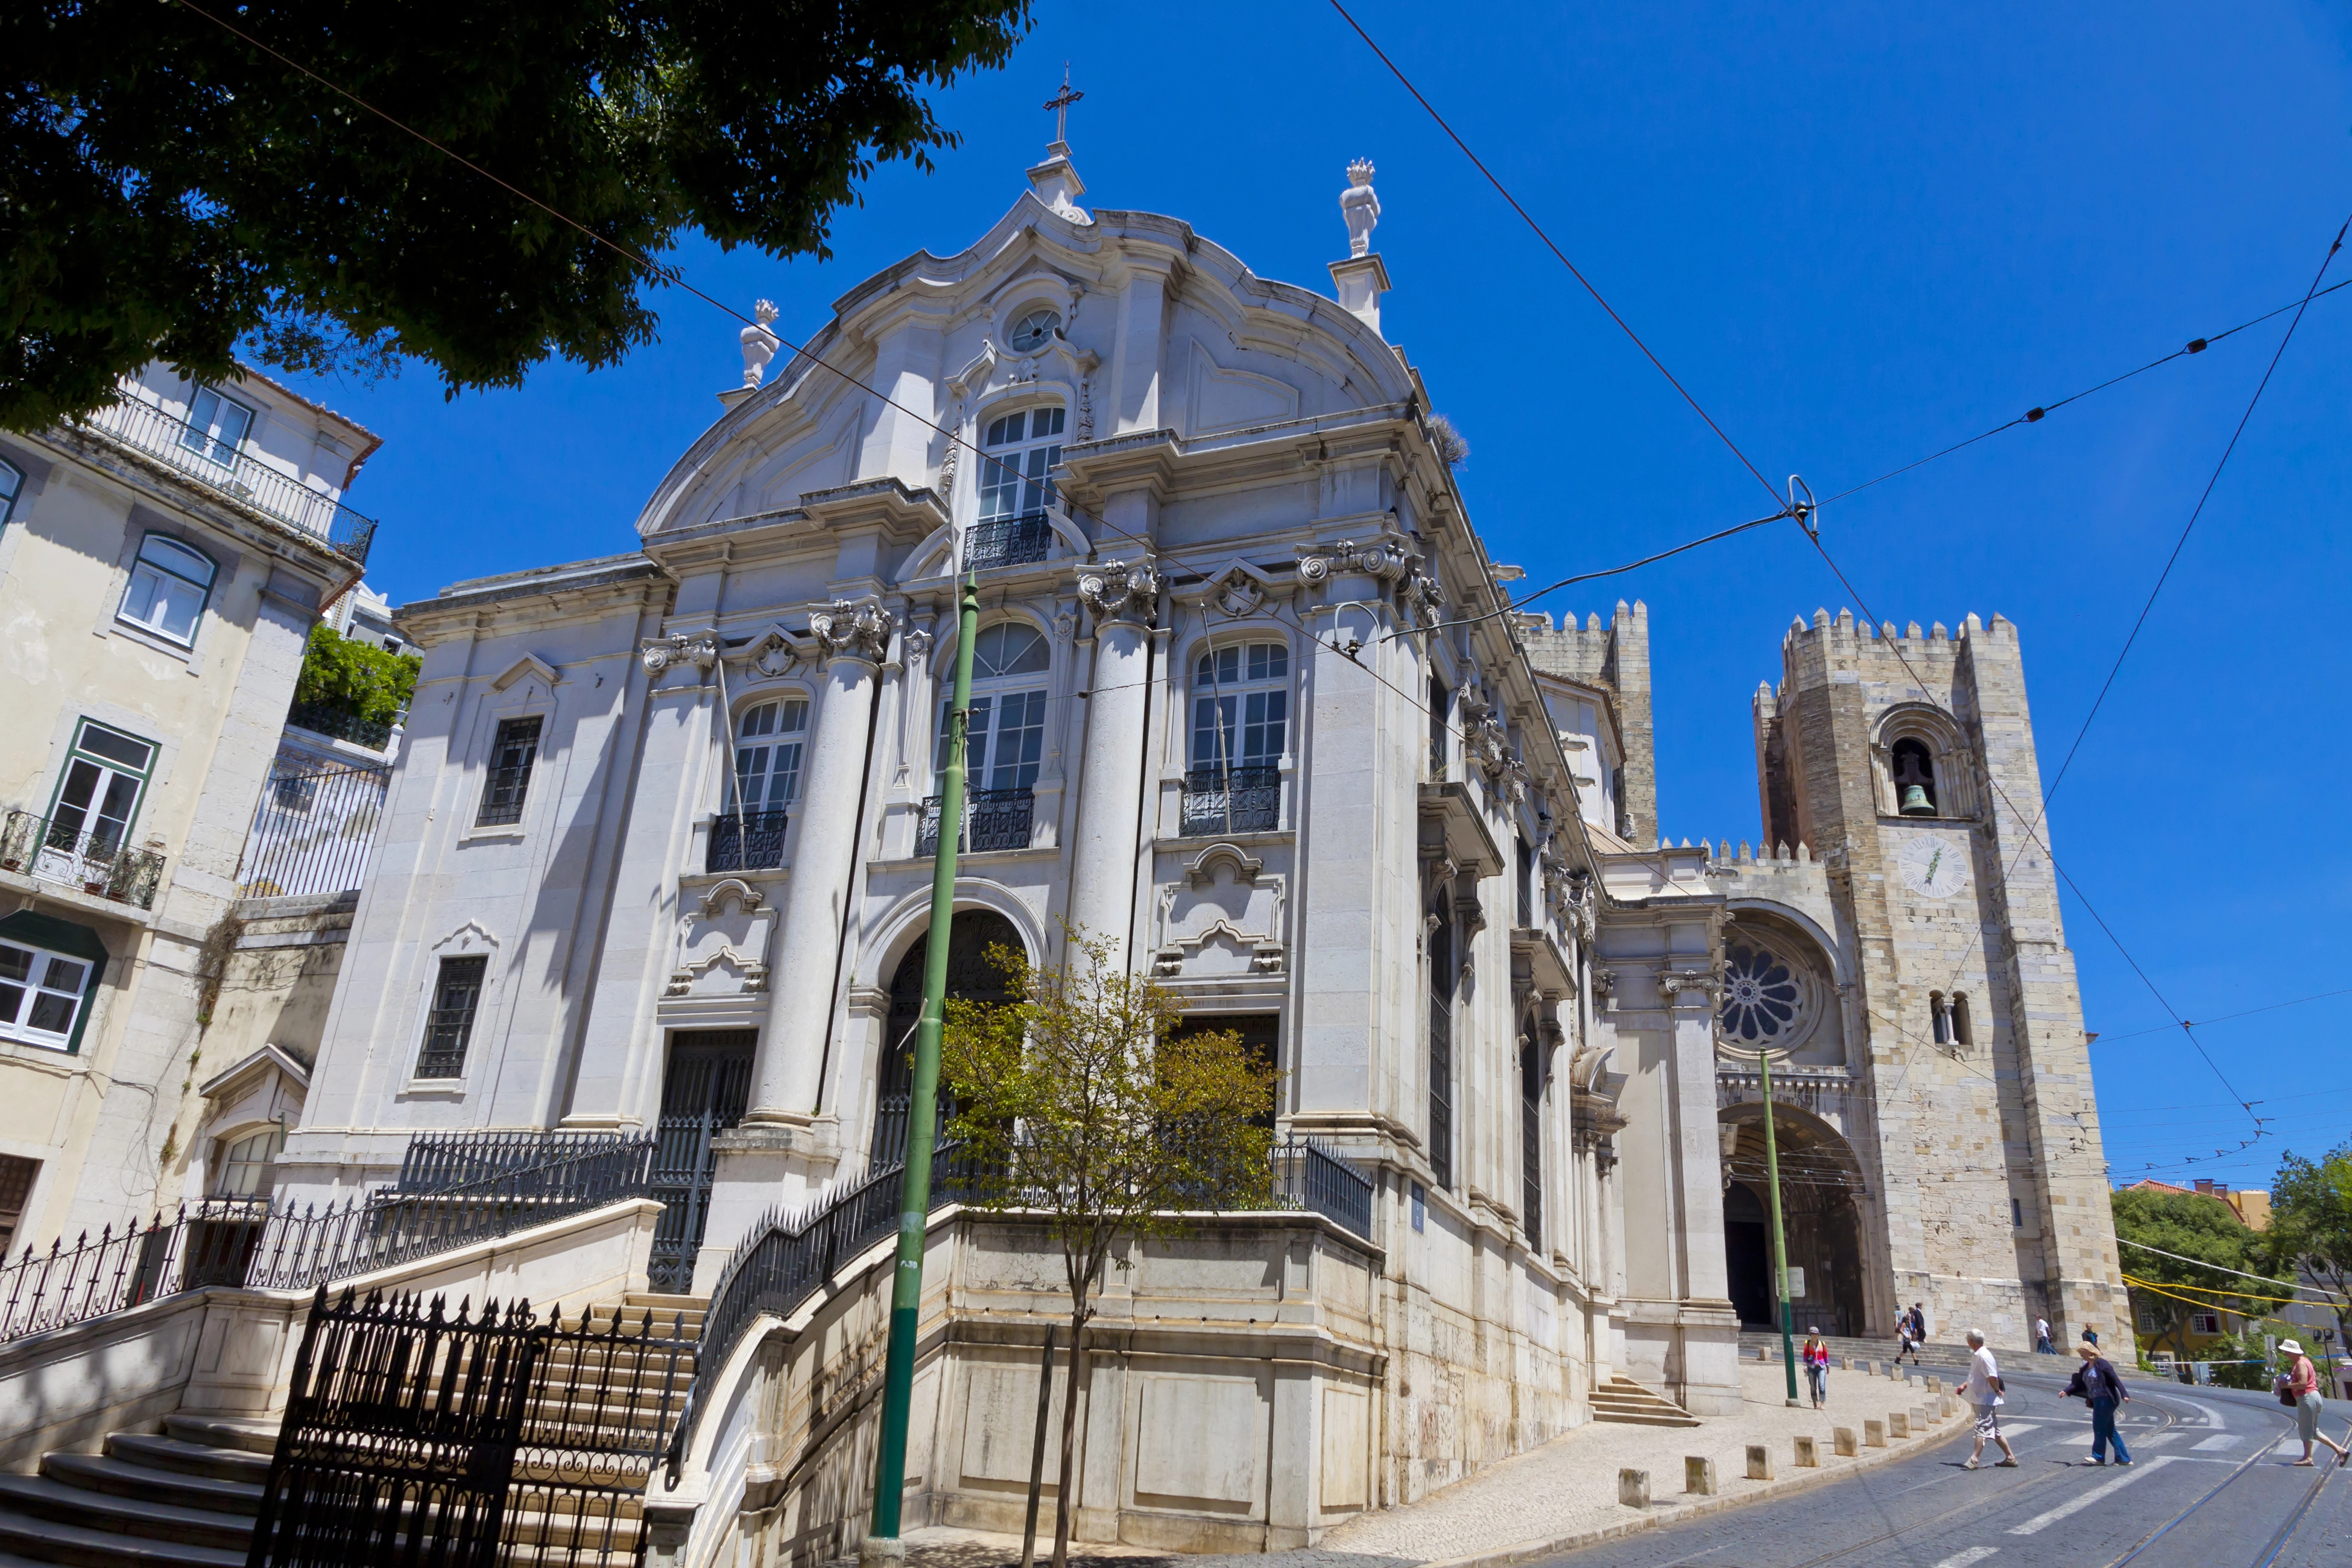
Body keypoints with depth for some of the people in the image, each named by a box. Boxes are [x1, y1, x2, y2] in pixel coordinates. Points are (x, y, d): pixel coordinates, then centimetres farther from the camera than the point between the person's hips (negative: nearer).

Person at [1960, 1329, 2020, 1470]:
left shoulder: (1984, 1356, -19)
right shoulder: (1976, 1355, 12)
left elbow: (1992, 1377, -26)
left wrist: (1997, 1390, -10)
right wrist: (1964, 1385, 15)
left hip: (1986, 1399, -10)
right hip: (1979, 1398, 10)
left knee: (1982, 1428, -10)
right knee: (1994, 1430, 14)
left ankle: (1974, 1458, -13)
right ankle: (2010, 1457, 20)